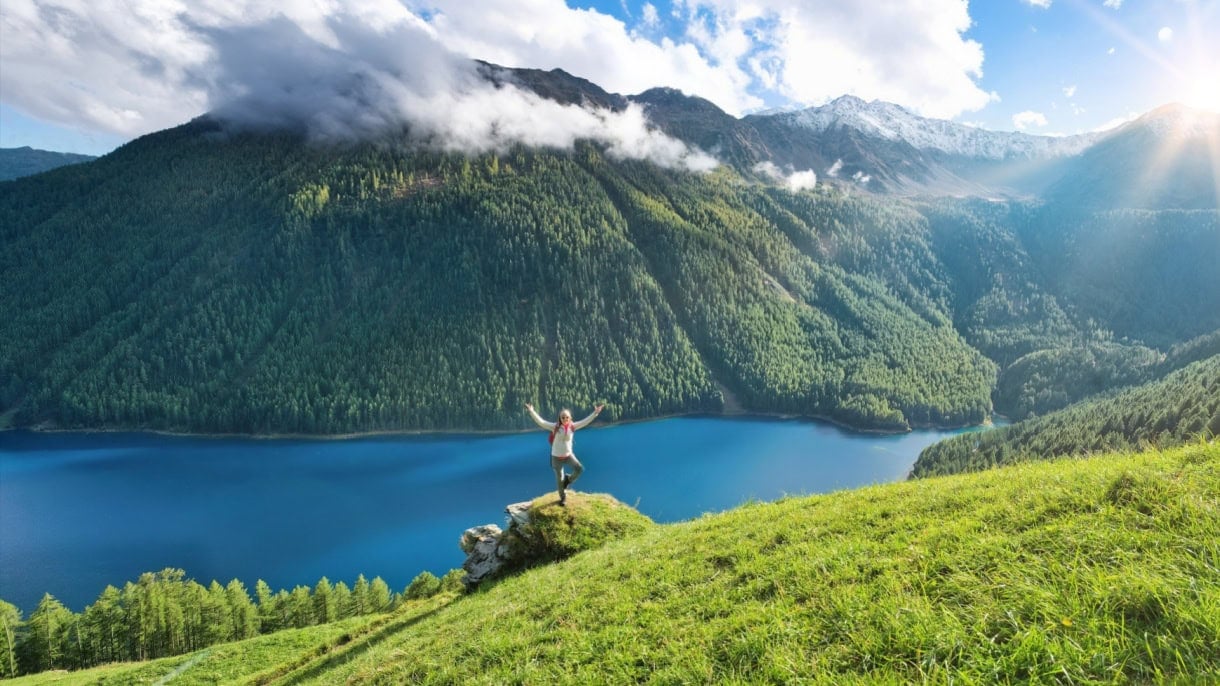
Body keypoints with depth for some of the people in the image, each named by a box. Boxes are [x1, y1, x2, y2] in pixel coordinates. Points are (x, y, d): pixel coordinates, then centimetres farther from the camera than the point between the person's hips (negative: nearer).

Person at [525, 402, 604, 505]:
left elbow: (585, 421, -3)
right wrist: (531, 411, -32)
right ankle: (563, 498, 30)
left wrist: (595, 413, -9)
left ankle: (568, 480, 12)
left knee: (579, 469, -19)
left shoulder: (573, 426, -6)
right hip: (556, 457, -2)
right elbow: (540, 422, -21)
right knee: (559, 478, 8)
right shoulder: (555, 427, -14)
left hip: (568, 455, 2)